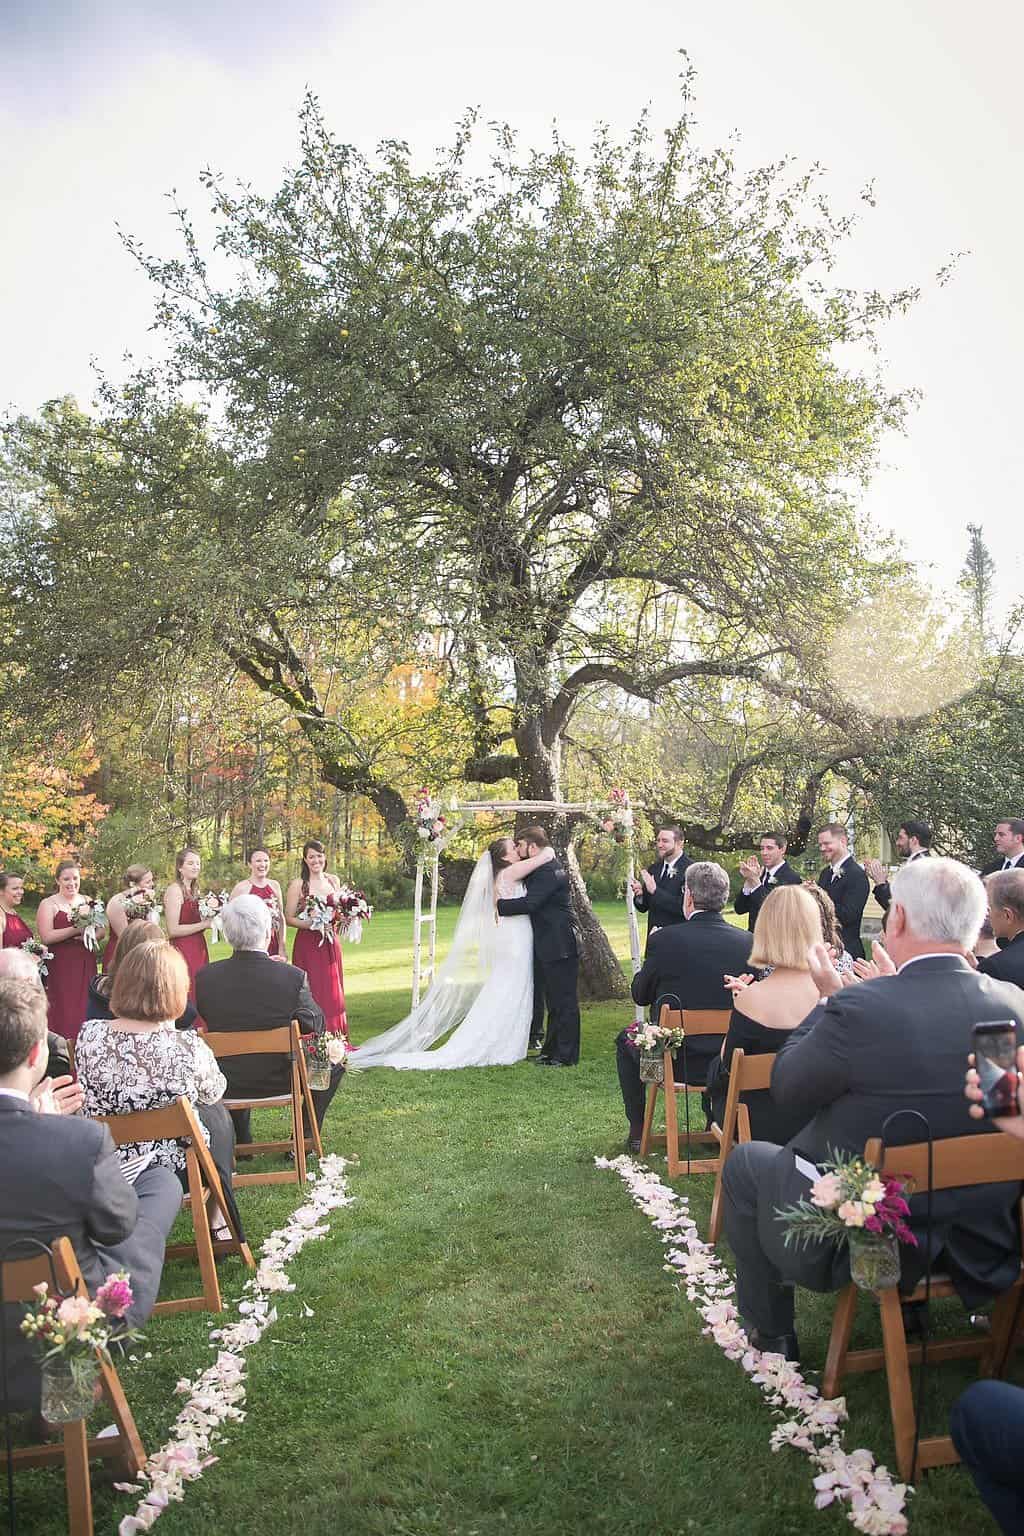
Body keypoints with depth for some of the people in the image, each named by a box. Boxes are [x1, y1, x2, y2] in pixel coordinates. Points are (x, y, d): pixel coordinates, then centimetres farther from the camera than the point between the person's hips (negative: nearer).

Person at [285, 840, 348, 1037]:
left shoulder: (334, 881, 8)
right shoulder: (298, 884, -6)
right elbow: (289, 918, -6)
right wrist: (309, 924, -21)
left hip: (330, 943, 4)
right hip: (307, 945, -4)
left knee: (332, 991, 7)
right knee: (312, 993, -5)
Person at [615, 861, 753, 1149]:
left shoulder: (663, 940, -17)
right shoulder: (748, 942, -8)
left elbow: (640, 995, -3)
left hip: (675, 1060, -3)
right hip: (729, 1059, 3)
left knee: (625, 1040, 28)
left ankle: (638, 1131, 30)